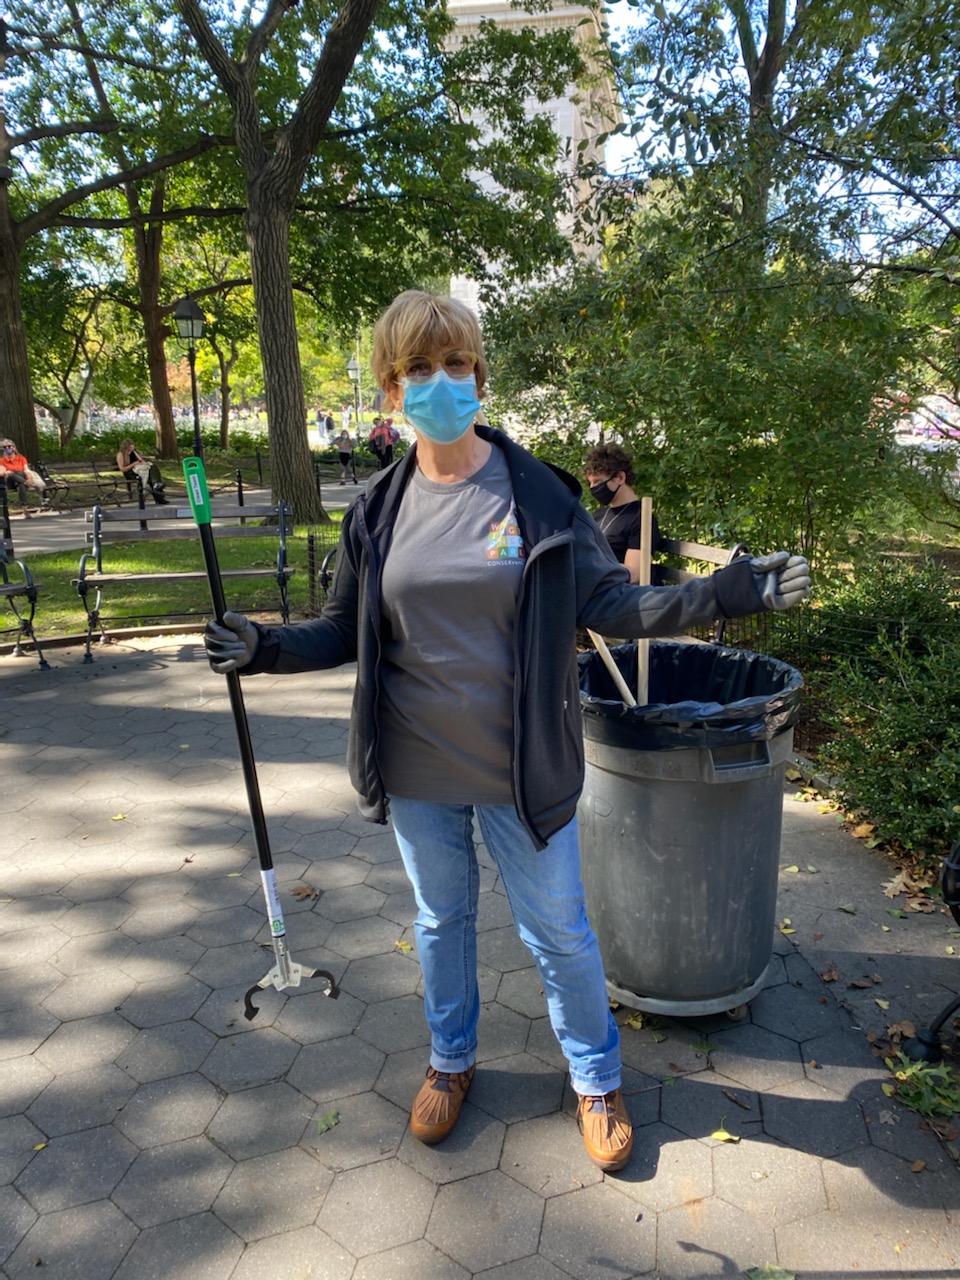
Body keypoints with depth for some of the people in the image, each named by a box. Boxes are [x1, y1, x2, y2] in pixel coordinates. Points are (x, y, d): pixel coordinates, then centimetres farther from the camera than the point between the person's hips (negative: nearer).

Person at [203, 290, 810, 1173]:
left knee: (557, 929, 13)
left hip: (521, 768, -2)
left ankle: (597, 1078, 40)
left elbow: (609, 602, -8)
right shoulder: (379, 510, -1)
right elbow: (346, 632, 4)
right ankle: (451, 1059, 49)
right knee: (441, 920, 22)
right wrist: (270, 647, -14)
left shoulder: (538, 493, -8)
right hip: (417, 771, 3)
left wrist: (721, 595, -22)